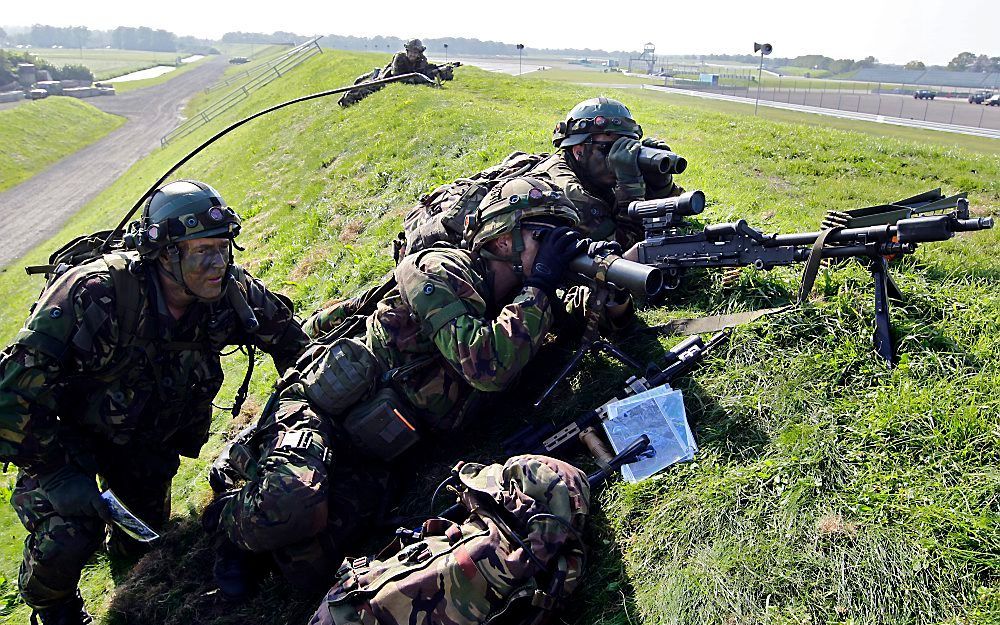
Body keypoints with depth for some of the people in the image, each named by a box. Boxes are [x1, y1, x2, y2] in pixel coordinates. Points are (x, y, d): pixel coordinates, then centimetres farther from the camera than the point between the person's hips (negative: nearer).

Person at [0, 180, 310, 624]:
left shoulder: (228, 293, -24)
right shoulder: (97, 294, -39)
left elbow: (286, 333, -3)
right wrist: (57, 474, -32)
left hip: (149, 434, 5)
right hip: (69, 428, -4)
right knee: (70, 536, -22)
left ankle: (125, 547, 58)